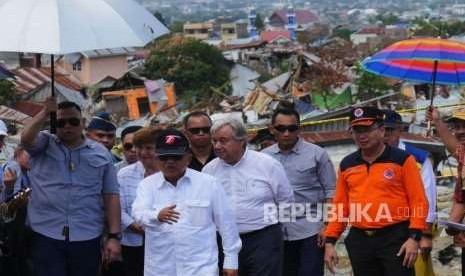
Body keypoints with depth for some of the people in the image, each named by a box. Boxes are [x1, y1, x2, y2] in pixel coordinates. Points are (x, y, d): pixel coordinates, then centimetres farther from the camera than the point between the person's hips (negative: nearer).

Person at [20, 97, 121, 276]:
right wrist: (46, 112, -15)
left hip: (87, 239, 1)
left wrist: (114, 236, -2)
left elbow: (111, 195, 5)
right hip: (46, 237, -1)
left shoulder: (101, 154, 8)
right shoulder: (43, 144, 8)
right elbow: (25, 138, -16)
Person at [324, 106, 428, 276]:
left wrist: (414, 237, -15)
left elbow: (418, 201, -6)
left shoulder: (402, 160, -4)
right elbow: (339, 205, 12)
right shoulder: (346, 165, 10)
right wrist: (330, 241, 6)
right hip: (359, 241, 5)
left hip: (395, 238, -5)